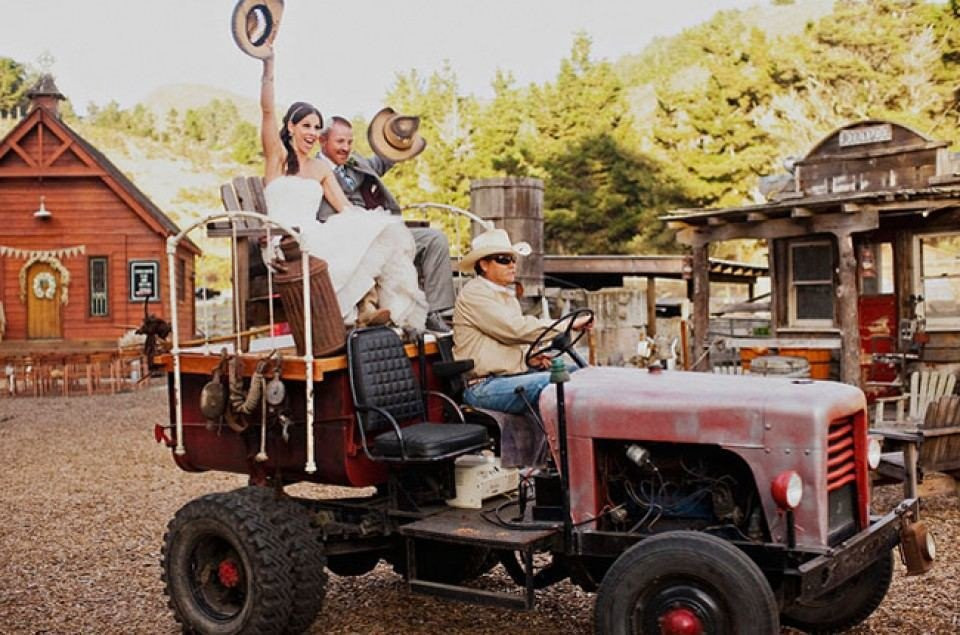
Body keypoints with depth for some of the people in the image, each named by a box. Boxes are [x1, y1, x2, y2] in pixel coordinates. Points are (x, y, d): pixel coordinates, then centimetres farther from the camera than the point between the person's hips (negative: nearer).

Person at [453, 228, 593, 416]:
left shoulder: (507, 294, 23)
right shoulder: (474, 293, -9)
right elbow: (515, 329, -20)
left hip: (514, 376, 9)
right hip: (484, 387, -9)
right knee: (549, 382, -31)